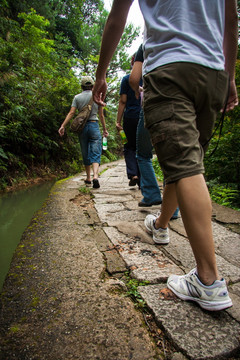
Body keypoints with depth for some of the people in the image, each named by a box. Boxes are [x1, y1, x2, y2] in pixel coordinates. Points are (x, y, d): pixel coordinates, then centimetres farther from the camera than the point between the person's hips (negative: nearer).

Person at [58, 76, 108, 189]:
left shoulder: (77, 97, 6)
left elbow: (71, 113, -5)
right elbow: (101, 115, 6)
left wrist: (63, 126, -7)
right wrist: (104, 129, 14)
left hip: (82, 127, 2)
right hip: (94, 125, -1)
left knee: (85, 154, 11)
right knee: (95, 154, -6)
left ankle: (88, 178, 22)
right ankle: (95, 176, -27)